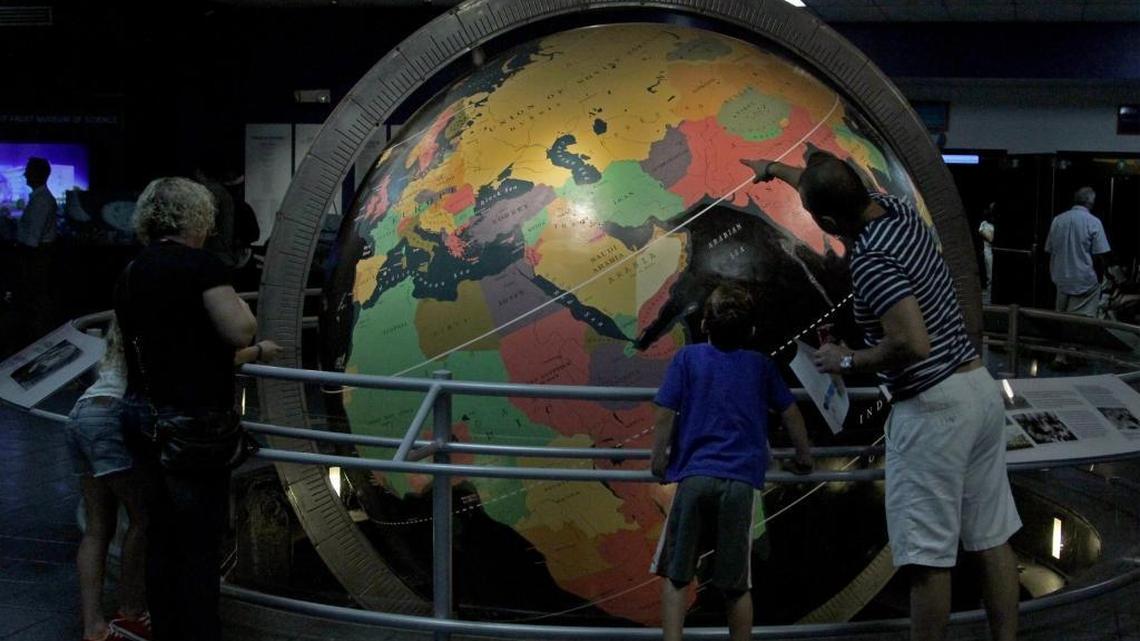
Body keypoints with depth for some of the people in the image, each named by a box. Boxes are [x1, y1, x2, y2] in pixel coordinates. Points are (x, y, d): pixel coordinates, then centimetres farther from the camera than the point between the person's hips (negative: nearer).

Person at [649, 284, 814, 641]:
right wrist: (804, 455, 33)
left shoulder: (687, 357, 4)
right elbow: (790, 413, 18)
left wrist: (658, 459, 13)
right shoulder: (761, 365, 11)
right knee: (737, 584, 10)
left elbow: (665, 414, -1)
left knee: (675, 574, 6)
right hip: (741, 481, 2)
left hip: (695, 475, -2)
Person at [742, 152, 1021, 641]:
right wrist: (776, 170, 40)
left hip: (933, 407, -9)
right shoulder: (896, 209, 6)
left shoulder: (870, 259, -20)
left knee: (928, 555, -1)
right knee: (992, 537, 13)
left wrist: (848, 361, -13)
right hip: (979, 386, 10)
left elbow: (912, 343, -29)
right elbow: (838, 187, 27)